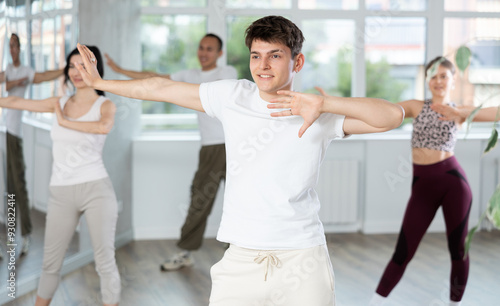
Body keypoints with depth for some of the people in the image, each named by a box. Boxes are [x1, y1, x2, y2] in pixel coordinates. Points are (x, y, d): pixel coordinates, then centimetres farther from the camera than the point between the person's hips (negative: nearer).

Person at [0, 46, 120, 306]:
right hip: (61, 193, 4)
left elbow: (104, 127, -26)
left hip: (96, 189, -4)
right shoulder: (59, 103, 10)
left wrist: (65, 121, -17)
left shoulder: (105, 105, -3)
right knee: (50, 262, 10)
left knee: (105, 261, -2)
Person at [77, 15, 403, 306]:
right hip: (241, 259, 2)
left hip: (302, 259, -1)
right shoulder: (232, 97, 5)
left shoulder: (321, 114, -2)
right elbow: (163, 88, 13)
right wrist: (100, 82, 19)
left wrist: (324, 103, -23)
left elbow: (393, 115, -13)